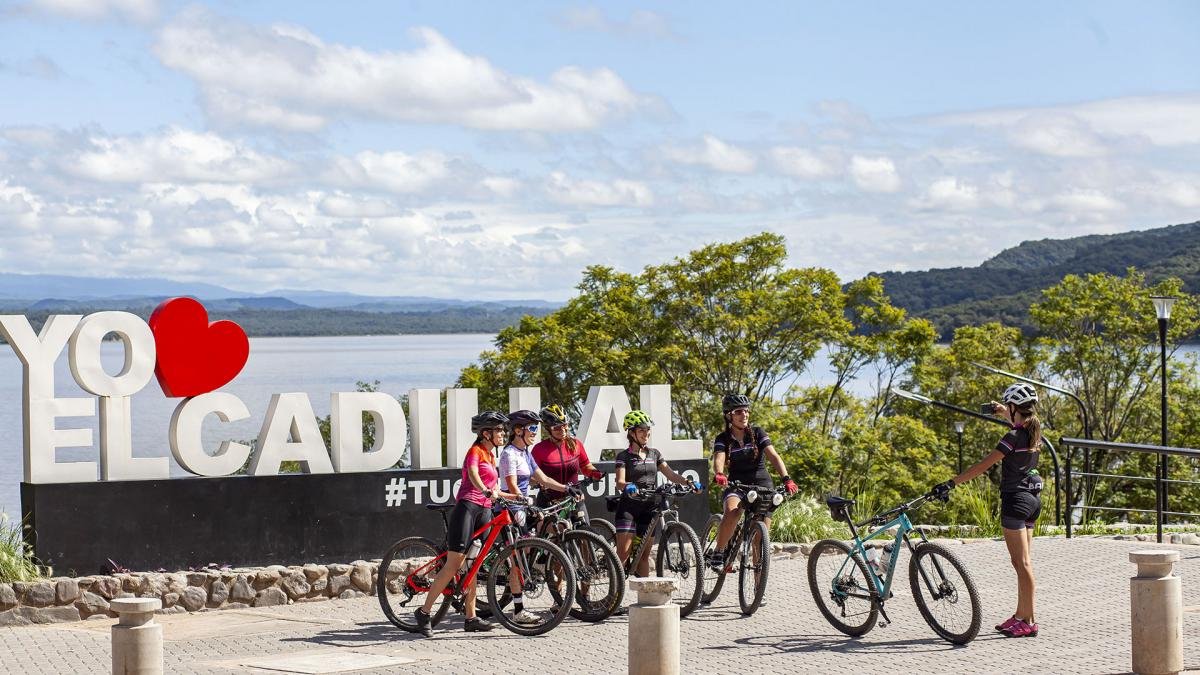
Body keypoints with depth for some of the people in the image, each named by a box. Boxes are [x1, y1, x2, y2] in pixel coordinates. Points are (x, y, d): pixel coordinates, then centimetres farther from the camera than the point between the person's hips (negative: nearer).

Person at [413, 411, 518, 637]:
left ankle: (471, 618, 8)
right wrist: (488, 491, -41)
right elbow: (473, 476, -24)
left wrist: (512, 496, 15)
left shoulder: (491, 455, 22)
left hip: (484, 511, 8)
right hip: (467, 507, -8)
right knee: (453, 565, -11)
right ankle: (424, 612, -6)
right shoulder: (475, 451, -4)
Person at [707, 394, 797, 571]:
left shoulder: (757, 433, -1)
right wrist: (719, 474, -45)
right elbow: (718, 460, -21)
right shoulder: (723, 439, -2)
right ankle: (718, 553, -19)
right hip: (736, 485, -1)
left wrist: (786, 479, -30)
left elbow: (774, 456, -14)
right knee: (732, 511, -36)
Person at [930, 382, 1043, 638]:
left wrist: (951, 483, -19)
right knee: (1023, 561, 14)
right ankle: (1021, 615, 19)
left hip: (1016, 499, -9)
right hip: (1033, 498, 9)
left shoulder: (1014, 437, -18)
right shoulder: (1035, 431, 5)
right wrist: (1002, 411, 41)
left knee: (1022, 562, -6)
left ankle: (1028, 622, -5)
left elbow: (983, 465, -21)